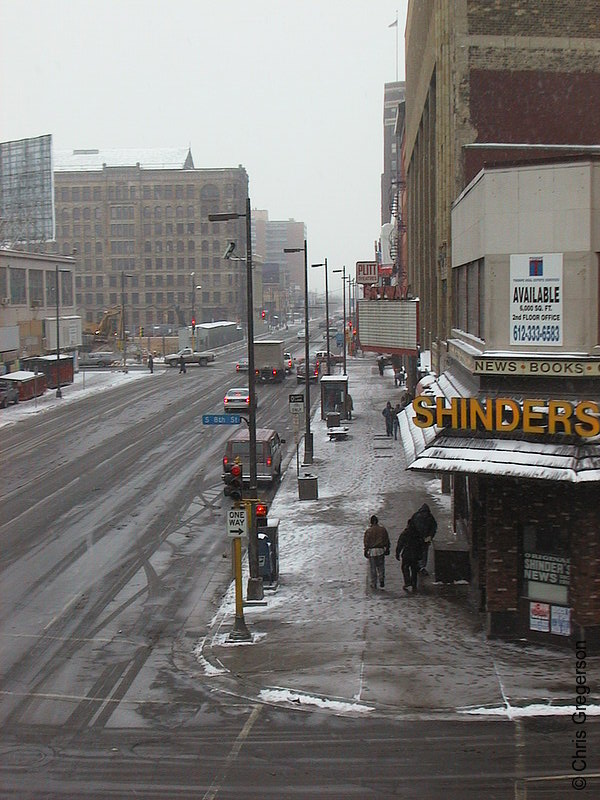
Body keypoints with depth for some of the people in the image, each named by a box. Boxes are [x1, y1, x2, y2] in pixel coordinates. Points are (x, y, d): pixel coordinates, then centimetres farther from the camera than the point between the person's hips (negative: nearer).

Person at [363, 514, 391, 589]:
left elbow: (366, 542, -5)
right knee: (381, 566, 15)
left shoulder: (368, 531, -7)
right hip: (381, 550, 2)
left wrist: (366, 551, 2)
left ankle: (374, 584, 8)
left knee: (373, 568, 6)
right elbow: (387, 540, 7)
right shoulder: (382, 529, 1)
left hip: (372, 550, -2)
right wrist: (387, 549, 17)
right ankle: (382, 579, -2)